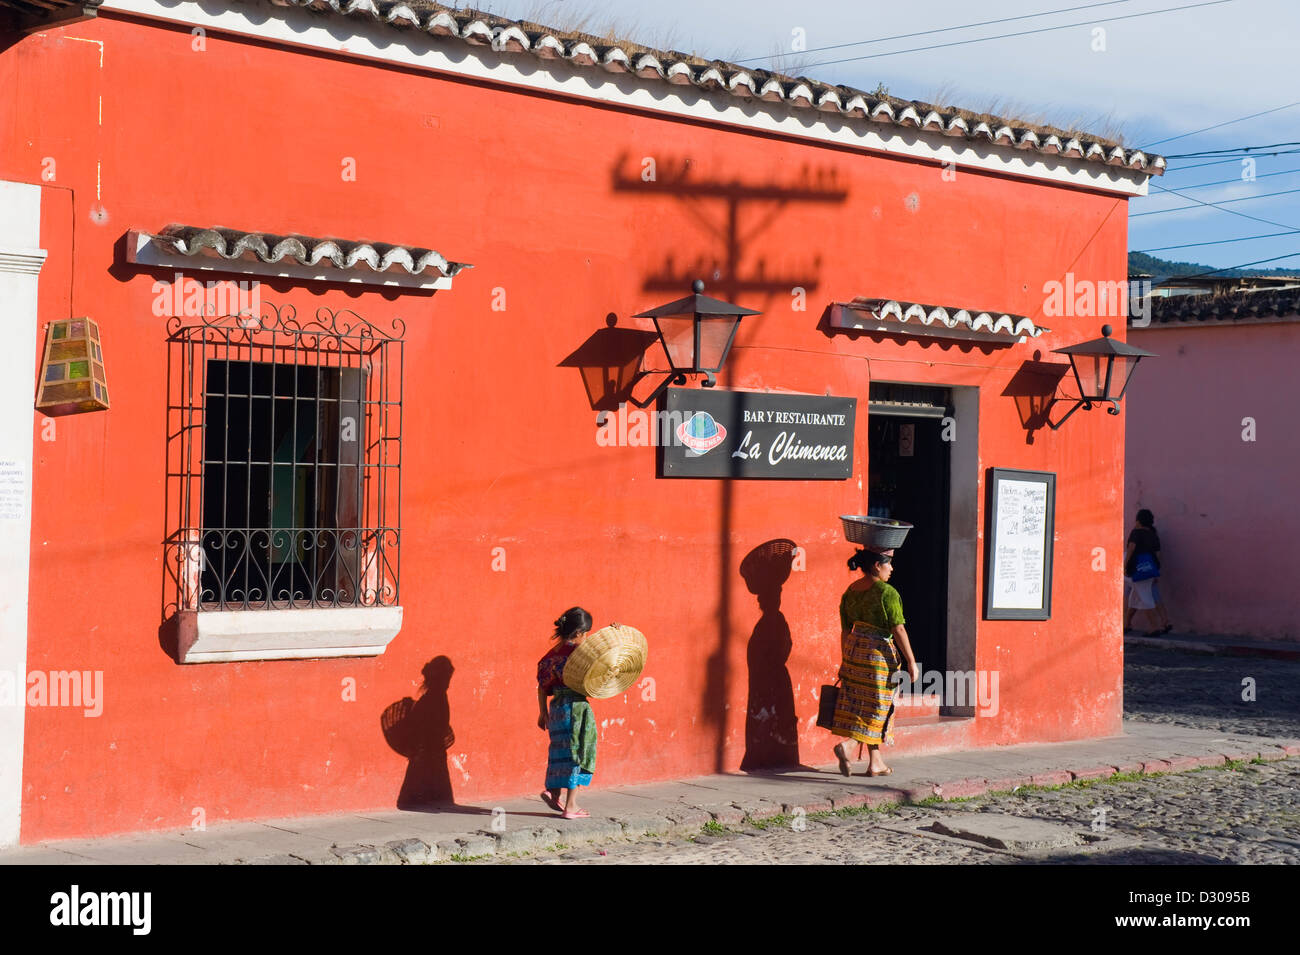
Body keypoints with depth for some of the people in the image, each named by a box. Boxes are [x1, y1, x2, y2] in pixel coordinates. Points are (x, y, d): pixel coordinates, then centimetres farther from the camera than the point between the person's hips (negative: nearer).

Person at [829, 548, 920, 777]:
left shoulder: (850, 592, 6)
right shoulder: (887, 593, -13)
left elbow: (845, 631, 11)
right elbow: (898, 630, -14)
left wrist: (845, 661, 19)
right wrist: (911, 662, -8)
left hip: (854, 650, 6)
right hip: (880, 653, -6)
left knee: (854, 703, 10)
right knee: (875, 706, 1)